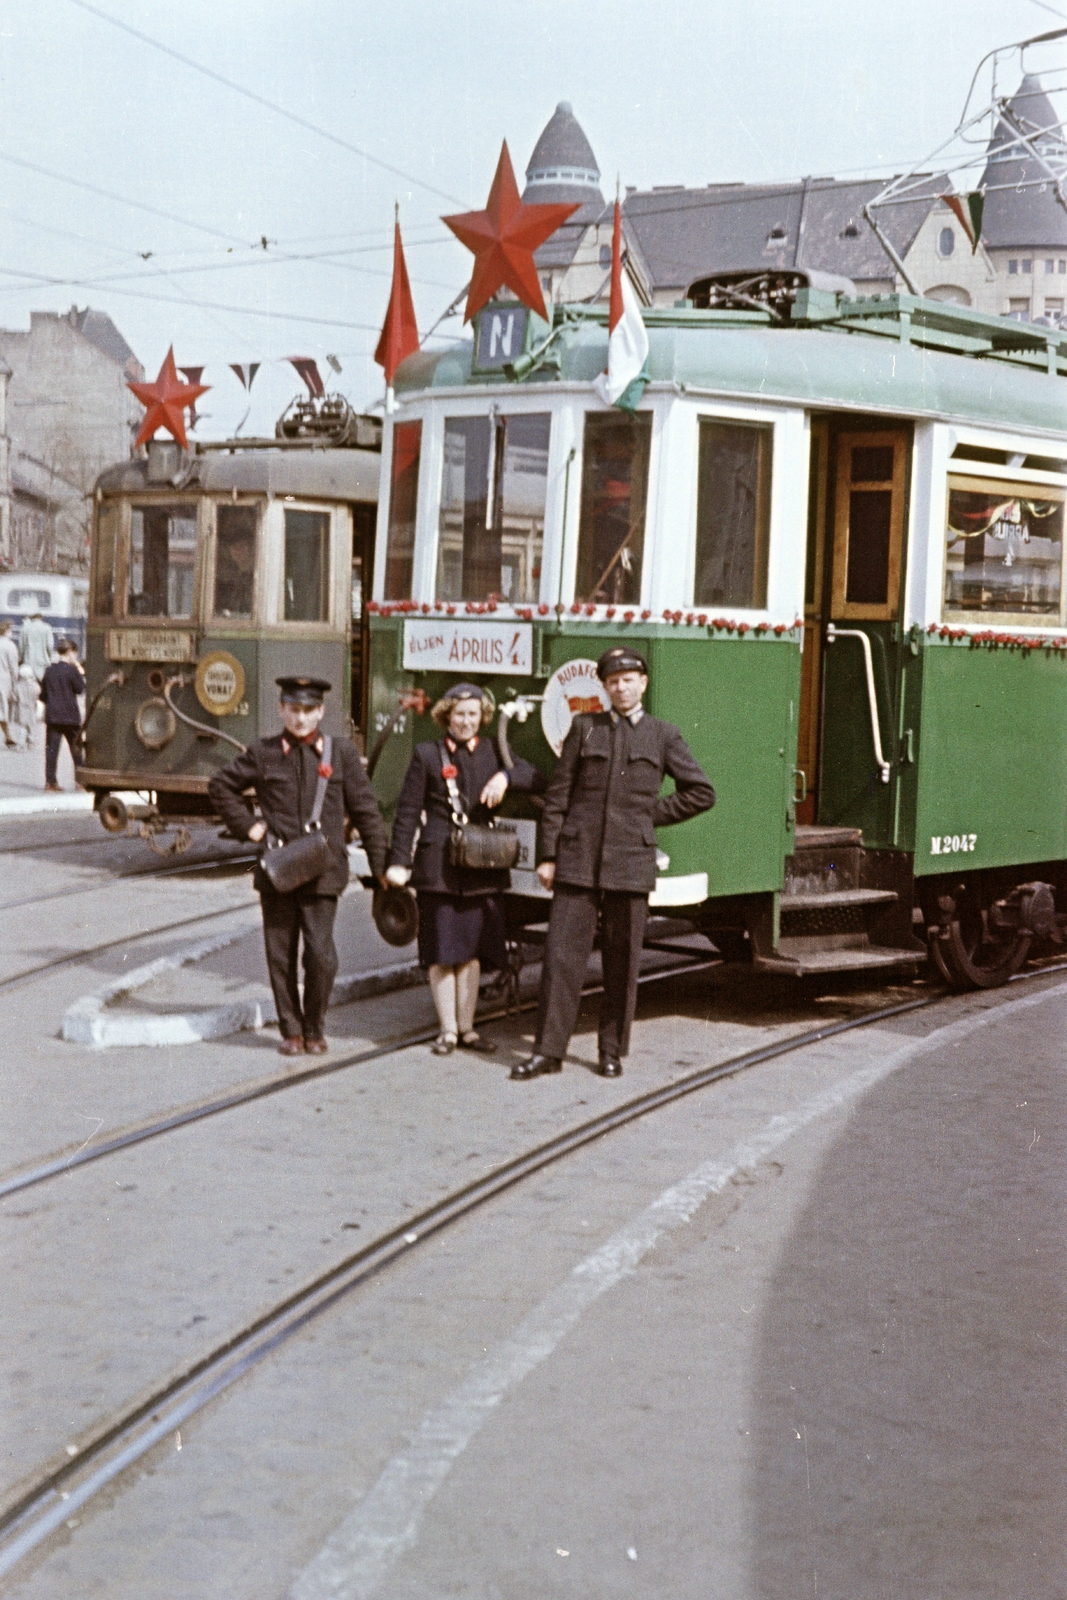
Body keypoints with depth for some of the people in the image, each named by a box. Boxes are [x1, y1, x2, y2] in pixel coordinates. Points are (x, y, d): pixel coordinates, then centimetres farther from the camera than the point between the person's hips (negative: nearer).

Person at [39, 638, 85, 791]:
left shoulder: (49, 670, 7)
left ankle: (50, 780, -2)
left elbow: (43, 694, 11)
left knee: (52, 749, 2)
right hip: (70, 715, -4)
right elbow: (81, 689, -6)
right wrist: (81, 674, 3)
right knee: (76, 748, 7)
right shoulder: (72, 670, -9)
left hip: (52, 715, 4)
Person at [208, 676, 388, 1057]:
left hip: (322, 872, -1)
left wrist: (381, 865, 6)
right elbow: (221, 786, 17)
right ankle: (291, 1031, 20)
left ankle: (314, 1029, 13)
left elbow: (365, 811, 7)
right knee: (281, 957, 6)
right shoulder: (263, 753, 4)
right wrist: (247, 826, 7)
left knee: (322, 957, -7)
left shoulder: (341, 752, 4)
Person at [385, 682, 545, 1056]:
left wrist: (506, 777, -21)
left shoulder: (493, 752, 10)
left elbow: (537, 778, -2)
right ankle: (448, 1029, 9)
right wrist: (398, 862, -5)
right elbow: (407, 811, 1)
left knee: (472, 951, 7)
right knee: (442, 952, 0)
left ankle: (466, 1028, 16)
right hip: (438, 866, -2)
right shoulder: (427, 754, 3)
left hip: (481, 867, 2)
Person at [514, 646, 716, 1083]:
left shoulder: (662, 736, 8)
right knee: (562, 954, -3)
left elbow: (701, 792, 12)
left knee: (622, 962, 5)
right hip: (578, 861, 0)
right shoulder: (584, 728, 8)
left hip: (630, 863, 0)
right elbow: (558, 795, 7)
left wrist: (652, 813, 5)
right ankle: (548, 1049, 3)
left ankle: (612, 1050, 16)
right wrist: (549, 855, 2)